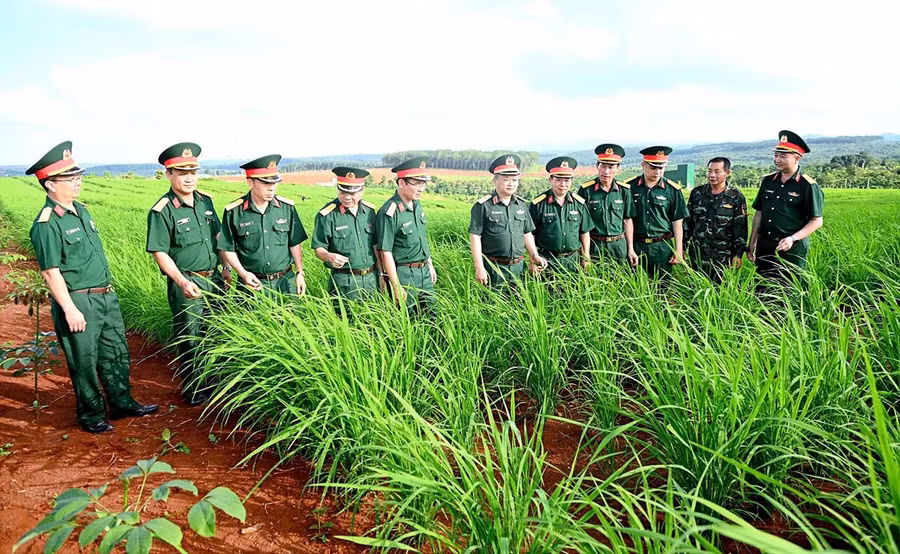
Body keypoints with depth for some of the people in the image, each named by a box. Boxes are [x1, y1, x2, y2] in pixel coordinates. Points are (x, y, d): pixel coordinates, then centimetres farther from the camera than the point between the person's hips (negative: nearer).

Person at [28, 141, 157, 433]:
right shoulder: (47, 224, -16)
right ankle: (91, 415, 21)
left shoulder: (81, 210, 10)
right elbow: (51, 272, -18)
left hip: (106, 296, 8)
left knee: (116, 352, 17)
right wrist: (70, 310, -19)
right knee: (84, 363, 5)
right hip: (78, 302, -8)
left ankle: (122, 403, 32)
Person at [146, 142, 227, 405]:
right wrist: (183, 282, -22)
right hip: (186, 284, -6)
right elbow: (159, 253, -14)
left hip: (214, 279, 6)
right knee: (190, 340, 5)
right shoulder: (162, 211, -13)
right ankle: (192, 391, 21)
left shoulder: (205, 200, 6)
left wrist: (226, 266, 13)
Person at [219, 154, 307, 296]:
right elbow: (228, 249, 1)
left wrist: (300, 273, 5)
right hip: (253, 282, -2)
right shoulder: (234, 212, -6)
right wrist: (243, 273, -11)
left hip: (285, 281, 2)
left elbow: (295, 244, 8)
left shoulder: (287, 207, 1)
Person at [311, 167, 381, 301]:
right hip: (344, 283, -4)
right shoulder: (326, 215, -10)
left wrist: (380, 275, 11)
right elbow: (318, 249, -7)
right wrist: (329, 256, -29)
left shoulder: (369, 211, 5)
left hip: (371, 278, 5)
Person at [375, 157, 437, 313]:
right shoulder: (389, 213, -21)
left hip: (424, 270, 7)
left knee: (430, 312, 14)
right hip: (404, 274, -7)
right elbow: (385, 253, -20)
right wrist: (397, 288, -19)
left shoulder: (416, 204, 4)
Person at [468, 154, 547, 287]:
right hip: (493, 268, -5)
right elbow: (475, 237, -10)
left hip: (518, 266, 5)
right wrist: (479, 268, -14)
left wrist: (534, 255, 7)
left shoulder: (522, 204, 9)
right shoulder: (483, 206, -8)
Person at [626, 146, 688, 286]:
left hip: (662, 247, 0)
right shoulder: (630, 186, 0)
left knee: (662, 287, 6)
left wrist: (678, 250, 1)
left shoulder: (672, 190, 0)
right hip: (636, 246, 0)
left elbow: (677, 222, 4)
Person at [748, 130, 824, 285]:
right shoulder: (768, 181, 9)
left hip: (792, 250, -5)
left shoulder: (808, 186, -7)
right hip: (765, 249, 5)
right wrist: (752, 243, 11)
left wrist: (793, 238, -19)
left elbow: (817, 221, -7)